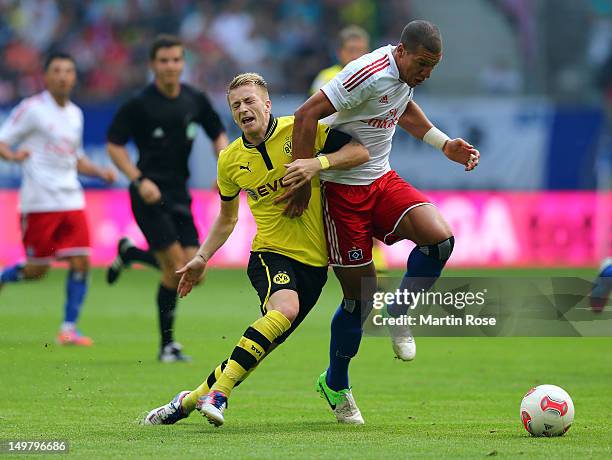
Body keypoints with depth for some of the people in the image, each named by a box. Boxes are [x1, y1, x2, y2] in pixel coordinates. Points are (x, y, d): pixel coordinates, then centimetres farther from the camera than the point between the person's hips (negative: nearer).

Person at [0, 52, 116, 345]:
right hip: (39, 202, -6)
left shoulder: (75, 114, 15)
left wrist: (100, 172, 11)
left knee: (80, 262, -6)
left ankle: (69, 328, 1)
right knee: (37, 269, -3)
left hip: (71, 200, 6)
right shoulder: (32, 109, -5)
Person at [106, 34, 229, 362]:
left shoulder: (195, 101, 6)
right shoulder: (139, 104, -8)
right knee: (177, 269, -14)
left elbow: (218, 135, 18)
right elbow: (114, 145, -4)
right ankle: (167, 344, 0)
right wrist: (139, 179, -16)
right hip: (150, 194, -5)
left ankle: (131, 254, 26)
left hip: (179, 193, 5)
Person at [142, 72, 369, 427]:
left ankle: (192, 400, 10)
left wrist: (318, 163, -22)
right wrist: (202, 258, 13)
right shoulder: (231, 160, 5)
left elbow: (361, 151, -8)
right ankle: (218, 391, -29)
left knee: (265, 344, -4)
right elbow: (227, 218, 21)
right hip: (270, 253, 0)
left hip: (313, 259, 0)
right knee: (284, 308, -33)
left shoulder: (302, 130, -4)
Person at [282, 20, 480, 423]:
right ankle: (335, 383, 19)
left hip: (382, 180, 7)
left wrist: (445, 145, 17)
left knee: (440, 238, -19)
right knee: (361, 295, -3)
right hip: (344, 189, -7)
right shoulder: (371, 74, -25)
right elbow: (307, 115, -25)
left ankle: (399, 317, 6)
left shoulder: (406, 73, 3)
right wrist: (303, 182, -21)